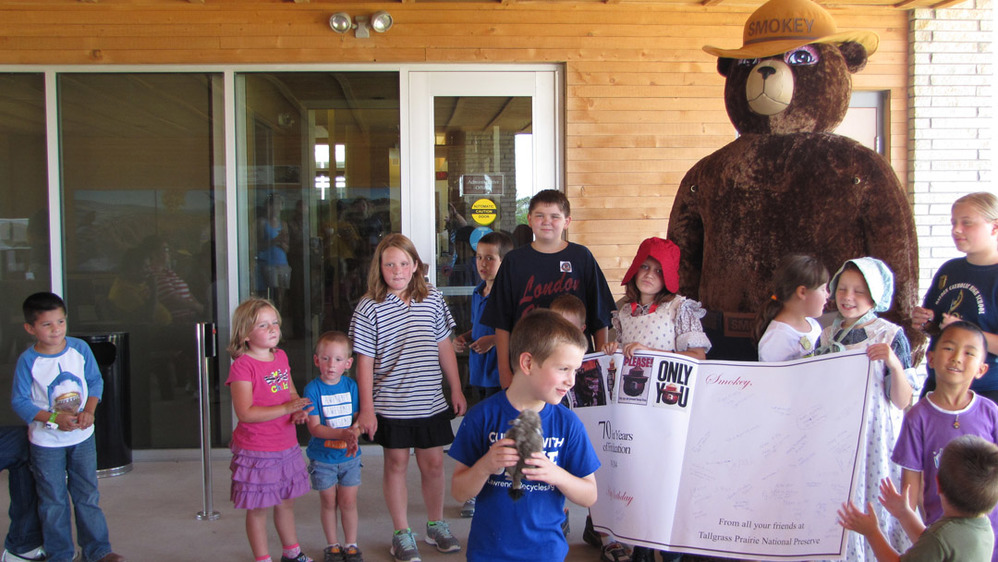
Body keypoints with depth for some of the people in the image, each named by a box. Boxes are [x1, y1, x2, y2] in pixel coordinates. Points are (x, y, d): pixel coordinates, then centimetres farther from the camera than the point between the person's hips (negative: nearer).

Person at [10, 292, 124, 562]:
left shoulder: (80, 348, -6)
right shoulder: (28, 361, -14)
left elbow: (95, 381, 3)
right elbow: (20, 402, -11)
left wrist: (89, 412, -12)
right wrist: (54, 418, -21)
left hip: (82, 436, 3)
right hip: (46, 441, -2)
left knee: (88, 495, 12)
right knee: (53, 501, 8)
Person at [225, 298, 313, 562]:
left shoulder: (281, 357, 6)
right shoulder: (242, 366, -16)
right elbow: (245, 413, -22)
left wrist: (299, 411, -4)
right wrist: (285, 408, -25)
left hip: (286, 446, 7)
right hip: (255, 450, -7)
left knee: (286, 501, 19)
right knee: (258, 508, 7)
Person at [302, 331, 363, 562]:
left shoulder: (351, 386, -2)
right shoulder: (313, 389, -12)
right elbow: (314, 427, -16)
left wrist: (354, 435, -23)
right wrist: (343, 433, -28)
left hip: (349, 456, 2)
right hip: (322, 457, -2)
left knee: (348, 502, 6)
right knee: (329, 502, 10)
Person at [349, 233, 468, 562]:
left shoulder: (432, 299, 2)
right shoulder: (369, 308, -8)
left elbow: (445, 347, 9)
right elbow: (365, 362, -7)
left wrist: (457, 390, 9)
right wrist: (366, 408, -8)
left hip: (431, 402, 3)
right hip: (391, 405, -2)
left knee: (433, 463, 10)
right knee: (396, 463, 9)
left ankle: (436, 525, 31)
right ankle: (402, 533, 24)